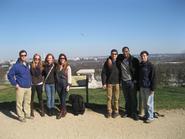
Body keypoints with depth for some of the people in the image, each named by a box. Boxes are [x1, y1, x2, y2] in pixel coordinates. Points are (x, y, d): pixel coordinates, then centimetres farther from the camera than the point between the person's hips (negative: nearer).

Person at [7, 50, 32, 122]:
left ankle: (27, 114, 27)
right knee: (19, 102, 0)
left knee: (28, 101, 13)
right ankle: (20, 116, 13)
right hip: (20, 87, -6)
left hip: (28, 87, 6)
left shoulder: (27, 65, 11)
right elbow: (10, 75, -9)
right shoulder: (16, 66, -9)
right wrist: (15, 84, -11)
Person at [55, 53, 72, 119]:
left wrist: (68, 85, -12)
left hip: (65, 84, -4)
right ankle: (64, 111, 22)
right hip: (58, 84, 5)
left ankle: (61, 112, 4)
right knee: (61, 98, 9)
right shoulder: (58, 66, 9)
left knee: (63, 98, -6)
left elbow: (69, 76, -6)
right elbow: (56, 75, 12)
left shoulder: (68, 67, -4)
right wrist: (56, 83, 7)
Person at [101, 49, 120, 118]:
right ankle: (109, 111, 18)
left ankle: (116, 111, 19)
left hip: (117, 83, 0)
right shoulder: (107, 62, -2)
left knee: (116, 98, 6)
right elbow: (103, 73, -2)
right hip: (109, 83, 0)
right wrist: (104, 83, -6)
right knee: (109, 97, 7)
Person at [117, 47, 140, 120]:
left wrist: (136, 81, -9)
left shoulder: (134, 60, -6)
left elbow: (138, 71, -4)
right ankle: (128, 112, 25)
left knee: (133, 98, 2)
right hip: (124, 81, 4)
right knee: (127, 98, 13)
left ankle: (134, 113, 12)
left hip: (132, 81, -3)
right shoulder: (120, 59, 4)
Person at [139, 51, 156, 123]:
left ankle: (150, 117, 11)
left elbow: (153, 78, -12)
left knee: (149, 103, 0)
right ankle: (146, 115, 26)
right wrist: (138, 86, 14)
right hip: (142, 87, 6)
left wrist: (153, 89, -15)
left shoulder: (150, 66, -10)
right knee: (144, 103, 14)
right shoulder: (140, 66, 9)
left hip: (148, 87, -6)